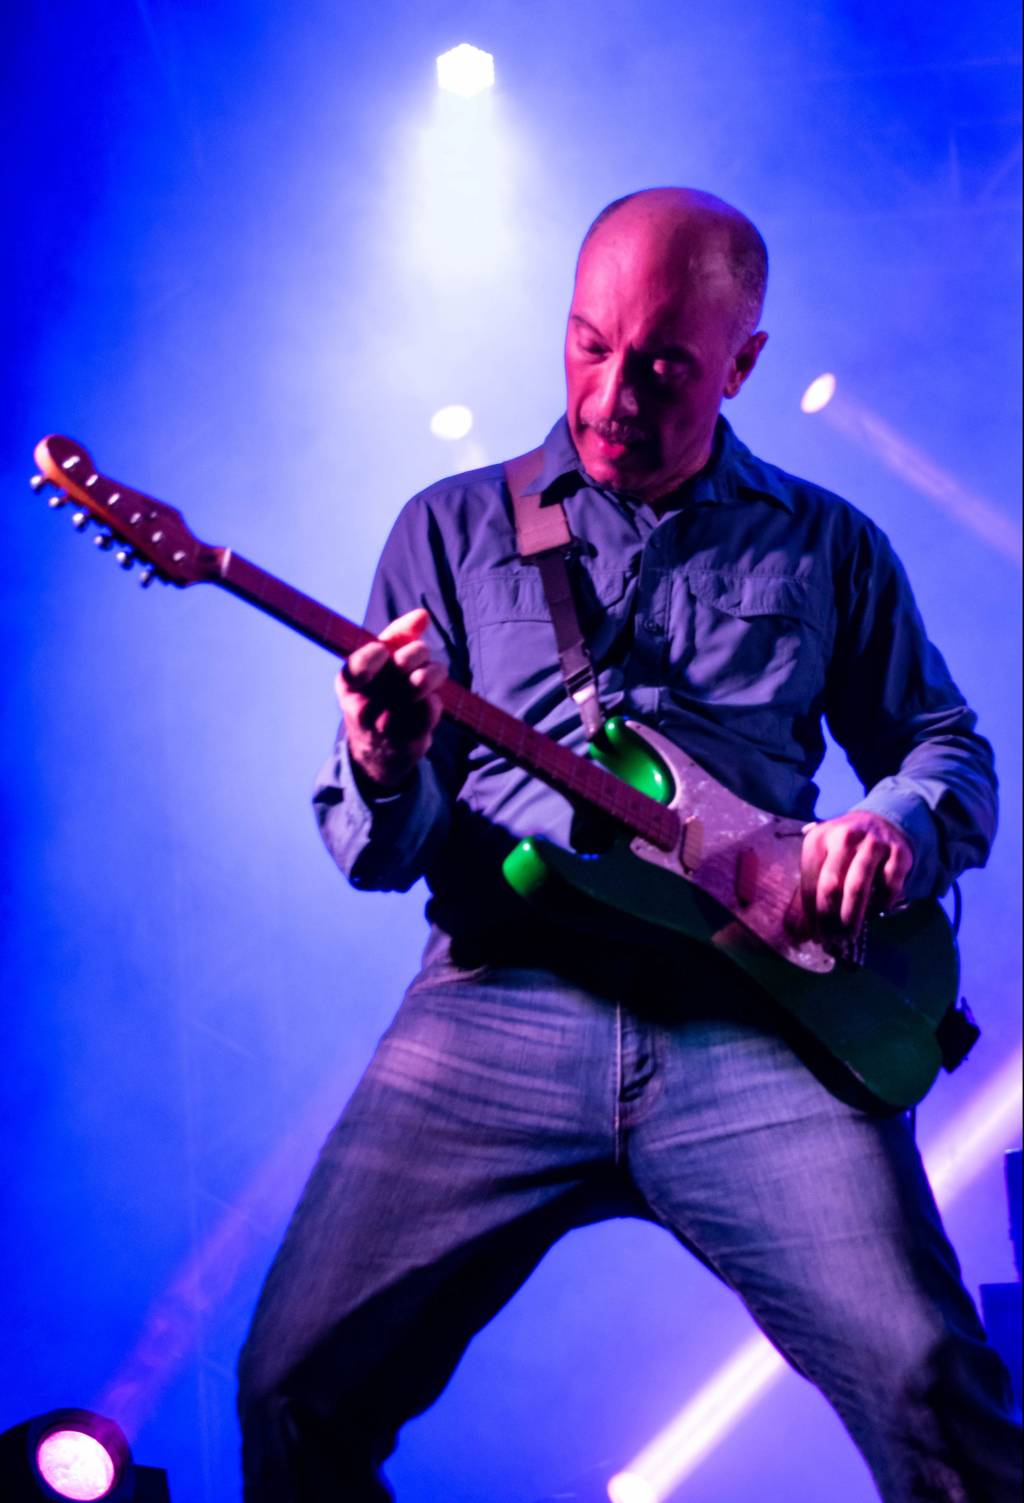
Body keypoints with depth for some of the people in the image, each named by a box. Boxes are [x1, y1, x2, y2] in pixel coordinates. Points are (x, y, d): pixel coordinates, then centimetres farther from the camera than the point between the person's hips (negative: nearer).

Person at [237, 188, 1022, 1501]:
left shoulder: (827, 544, 16)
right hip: (502, 999, 0)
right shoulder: (452, 528, 13)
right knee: (297, 1391, -8)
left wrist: (901, 823, -2)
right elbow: (378, 854, 9)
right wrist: (385, 779, -15)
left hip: (755, 1015, 0)